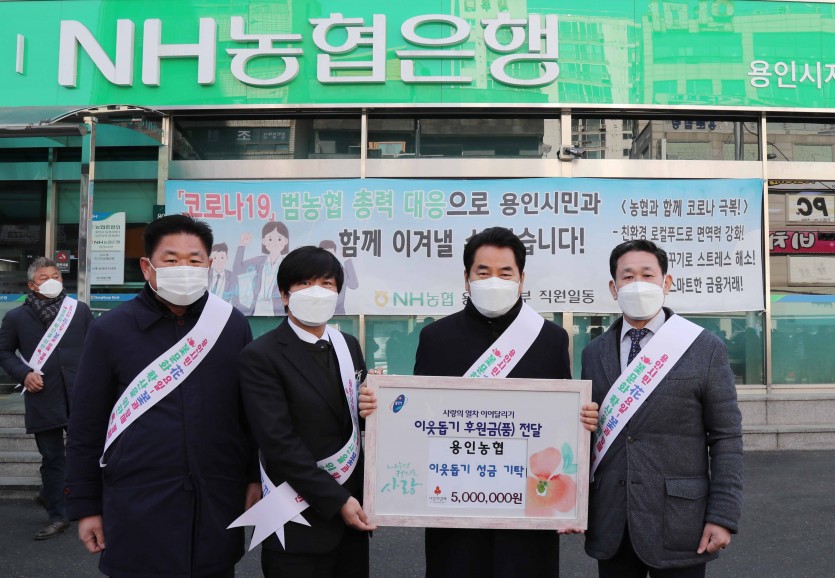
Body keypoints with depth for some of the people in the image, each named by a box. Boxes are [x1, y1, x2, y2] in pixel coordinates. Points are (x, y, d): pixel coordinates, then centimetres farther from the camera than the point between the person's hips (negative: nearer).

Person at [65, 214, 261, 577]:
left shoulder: (233, 325, 1)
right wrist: (85, 506, 2)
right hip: (137, 510, -1)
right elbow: (86, 427, 1)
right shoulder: (110, 330, -3)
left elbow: (251, 411, 7)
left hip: (219, 504, 2)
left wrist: (255, 476, 6)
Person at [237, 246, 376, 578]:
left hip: (353, 510, 6)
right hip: (301, 520, -5)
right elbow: (279, 443, -16)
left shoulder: (349, 346, 8)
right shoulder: (260, 357, -11)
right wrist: (336, 499, -16)